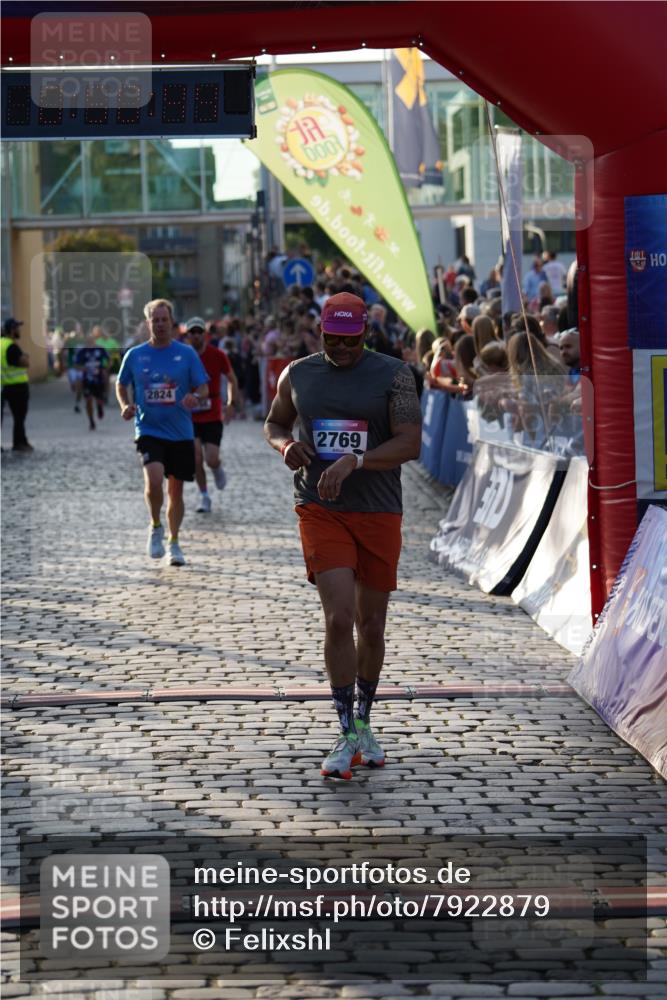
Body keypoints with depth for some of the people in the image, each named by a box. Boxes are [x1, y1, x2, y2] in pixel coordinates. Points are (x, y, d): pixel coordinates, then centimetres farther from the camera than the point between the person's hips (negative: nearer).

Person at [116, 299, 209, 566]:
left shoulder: (186, 353, 1)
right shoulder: (134, 355, 2)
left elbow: (204, 388, 3)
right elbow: (121, 385, 16)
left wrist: (196, 397, -20)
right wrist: (125, 405, -4)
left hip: (181, 433, 1)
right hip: (149, 430, -1)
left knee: (176, 491, 7)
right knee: (154, 480, -24)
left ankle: (173, 543, 24)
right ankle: (156, 527, 3)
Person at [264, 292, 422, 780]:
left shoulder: (394, 375, -3)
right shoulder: (298, 374, 6)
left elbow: (410, 444, -11)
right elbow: (274, 422, 23)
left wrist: (354, 460, -24)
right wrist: (285, 444, -2)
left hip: (379, 514, 0)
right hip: (321, 513, 0)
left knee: (371, 625, 10)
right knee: (339, 618, -14)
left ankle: (364, 722, 30)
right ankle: (348, 736, -7)